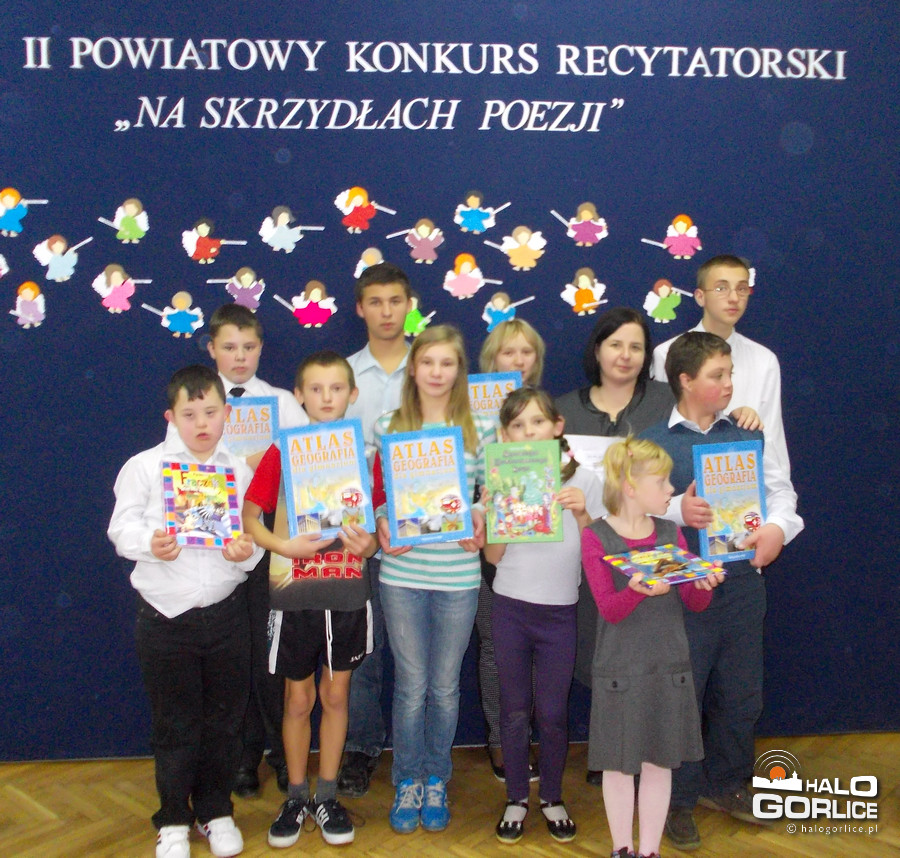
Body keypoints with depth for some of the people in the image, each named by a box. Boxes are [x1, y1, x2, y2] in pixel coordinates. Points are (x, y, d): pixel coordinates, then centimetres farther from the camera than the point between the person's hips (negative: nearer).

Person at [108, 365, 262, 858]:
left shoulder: (240, 470, 7)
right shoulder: (145, 466, -1)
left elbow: (256, 535, 5)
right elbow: (122, 527, -5)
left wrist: (248, 551, -16)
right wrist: (151, 543, -25)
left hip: (226, 611, 2)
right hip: (166, 614, -2)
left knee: (224, 718, 11)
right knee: (174, 723, 8)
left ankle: (215, 811, 31)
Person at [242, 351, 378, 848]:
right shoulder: (281, 452, -4)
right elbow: (250, 517, -2)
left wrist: (369, 543, -10)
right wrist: (285, 546, -19)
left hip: (348, 592, 2)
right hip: (294, 593, -1)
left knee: (336, 695, 12)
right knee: (298, 699, 10)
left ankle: (327, 797, 27)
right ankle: (296, 797, 27)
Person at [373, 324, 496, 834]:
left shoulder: (480, 428, 2)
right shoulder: (389, 427, 2)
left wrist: (480, 518, -13)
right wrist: (382, 524, -11)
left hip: (458, 575, 0)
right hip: (402, 573, 0)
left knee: (445, 686, 12)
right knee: (411, 685, 9)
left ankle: (436, 781, 31)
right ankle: (408, 782, 28)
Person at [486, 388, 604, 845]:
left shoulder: (584, 480, -4)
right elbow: (493, 556, -2)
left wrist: (581, 514, -20)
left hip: (560, 612, -1)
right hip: (510, 609, 1)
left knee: (553, 713, 6)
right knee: (514, 712, 10)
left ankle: (552, 798, 28)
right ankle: (517, 799, 28)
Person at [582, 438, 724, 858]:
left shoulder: (671, 533, 5)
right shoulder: (596, 537, -9)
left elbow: (693, 603, 4)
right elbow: (609, 609, -16)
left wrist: (703, 584, -18)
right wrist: (638, 590, -36)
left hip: (669, 665, 4)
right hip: (619, 670, -4)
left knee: (659, 762, 11)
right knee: (620, 764, 8)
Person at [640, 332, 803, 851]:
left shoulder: (748, 437, 7)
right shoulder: (654, 444, -4)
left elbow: (781, 491, 4)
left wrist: (778, 528, -15)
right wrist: (677, 510, -27)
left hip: (743, 583, 4)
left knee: (740, 695, 16)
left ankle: (725, 784, 38)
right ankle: (678, 799, 24)